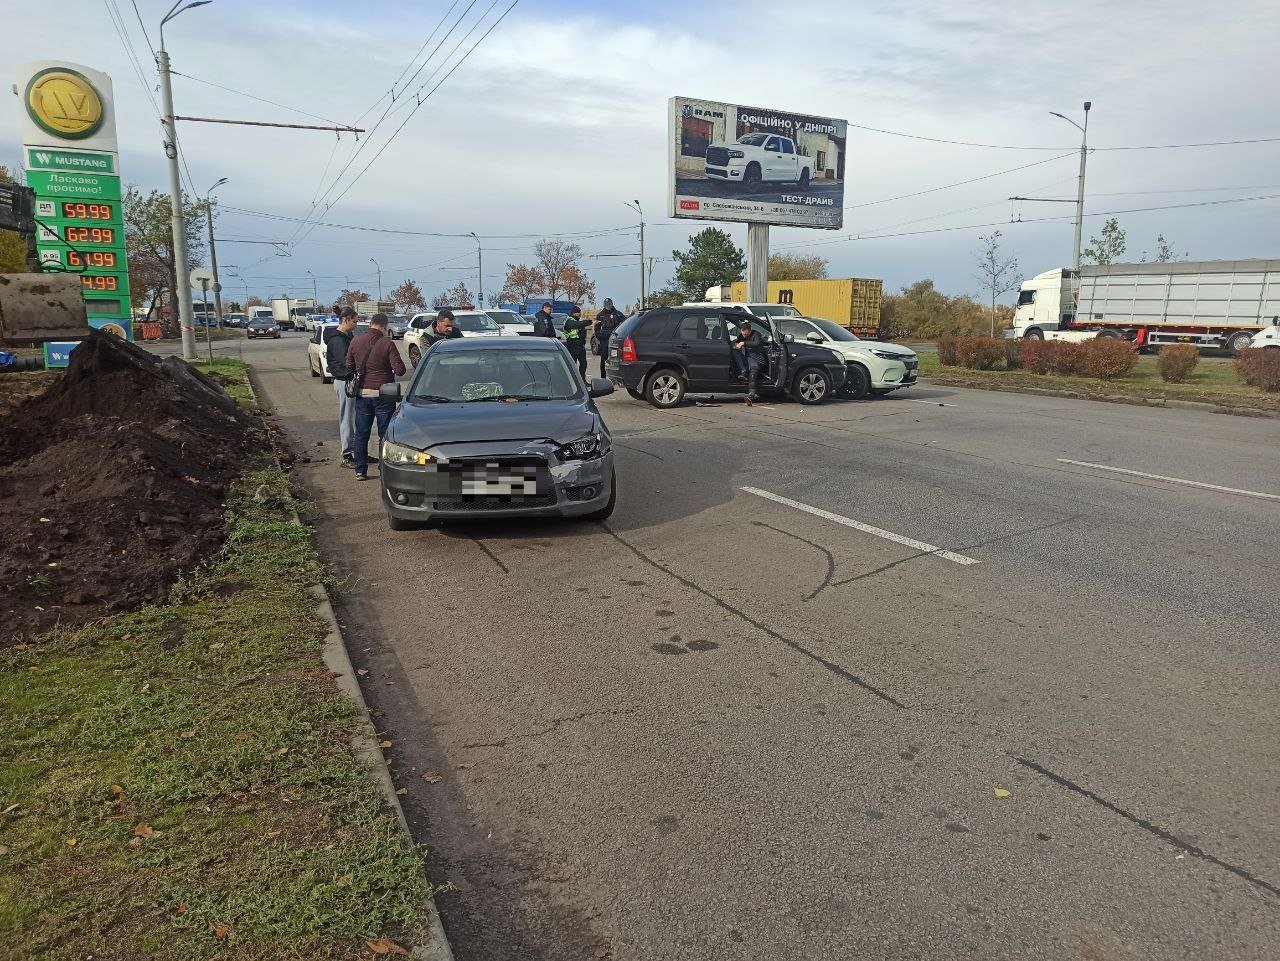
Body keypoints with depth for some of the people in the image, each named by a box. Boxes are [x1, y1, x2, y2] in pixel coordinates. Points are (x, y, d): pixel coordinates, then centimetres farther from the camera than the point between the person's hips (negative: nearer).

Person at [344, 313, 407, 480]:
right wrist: (391, 370, 7)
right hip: (383, 393, -4)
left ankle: (360, 471, 16)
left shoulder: (356, 341, 2)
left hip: (362, 393, 4)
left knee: (361, 434, 12)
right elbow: (400, 370, -15)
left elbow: (349, 366, 12)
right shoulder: (387, 343, -12)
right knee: (385, 434, 5)